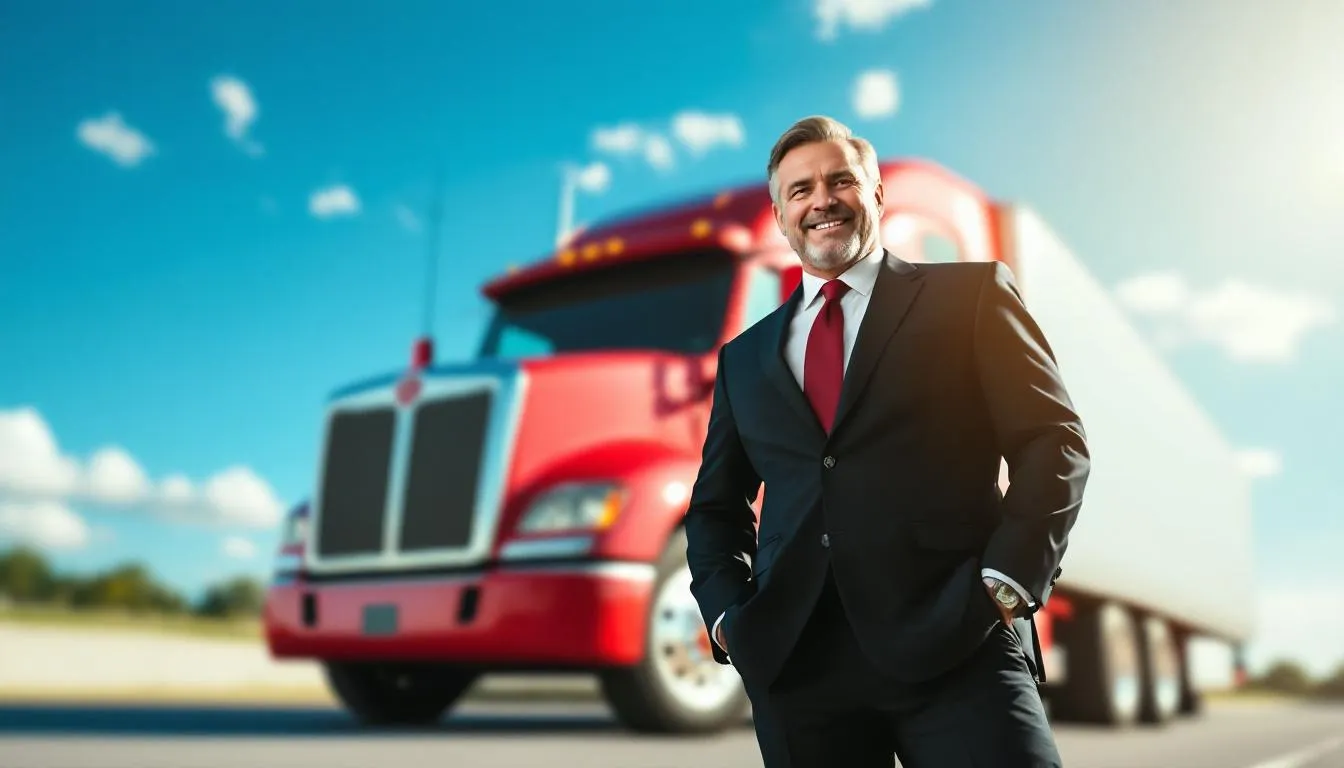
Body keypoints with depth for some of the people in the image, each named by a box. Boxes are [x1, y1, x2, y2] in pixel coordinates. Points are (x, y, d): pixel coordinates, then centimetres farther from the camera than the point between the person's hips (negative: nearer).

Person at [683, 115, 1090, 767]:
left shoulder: (972, 295, 7)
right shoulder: (744, 358, 16)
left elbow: (1053, 441, 1)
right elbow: (715, 507, 20)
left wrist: (1008, 582, -10)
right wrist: (727, 614, 5)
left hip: (956, 643, -3)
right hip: (793, 661, 3)